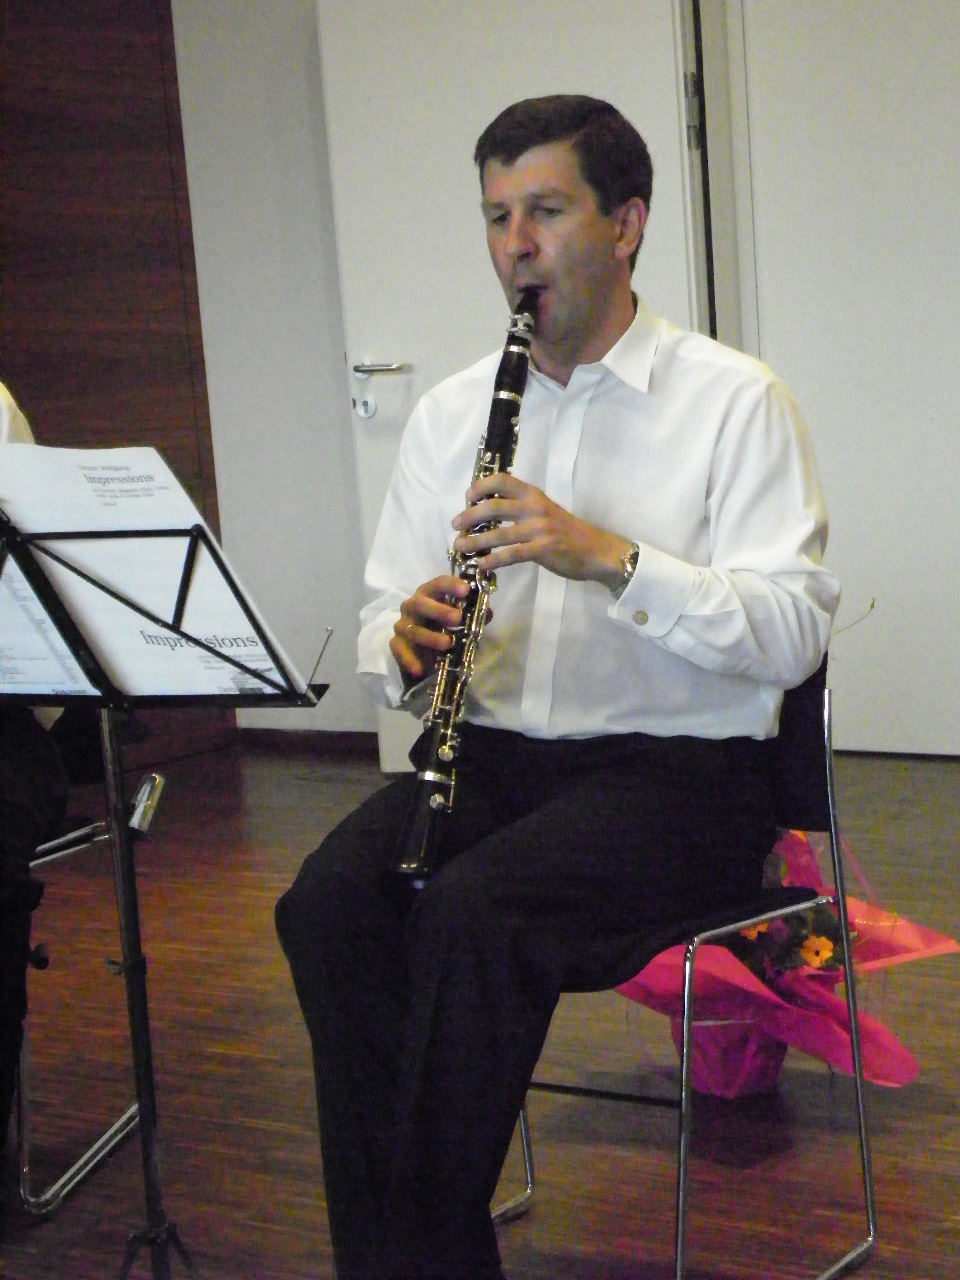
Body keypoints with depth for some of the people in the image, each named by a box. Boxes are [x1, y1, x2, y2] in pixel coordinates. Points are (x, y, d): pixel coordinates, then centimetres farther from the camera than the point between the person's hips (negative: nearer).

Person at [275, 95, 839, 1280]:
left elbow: (793, 634, -12)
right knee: (328, 903, -24)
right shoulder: (450, 414, 14)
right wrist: (408, 642, -12)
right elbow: (382, 625, 13)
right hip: (496, 754, 5)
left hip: (678, 770, -4)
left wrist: (612, 557, -25)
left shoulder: (732, 400, -2)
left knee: (471, 913, -32)